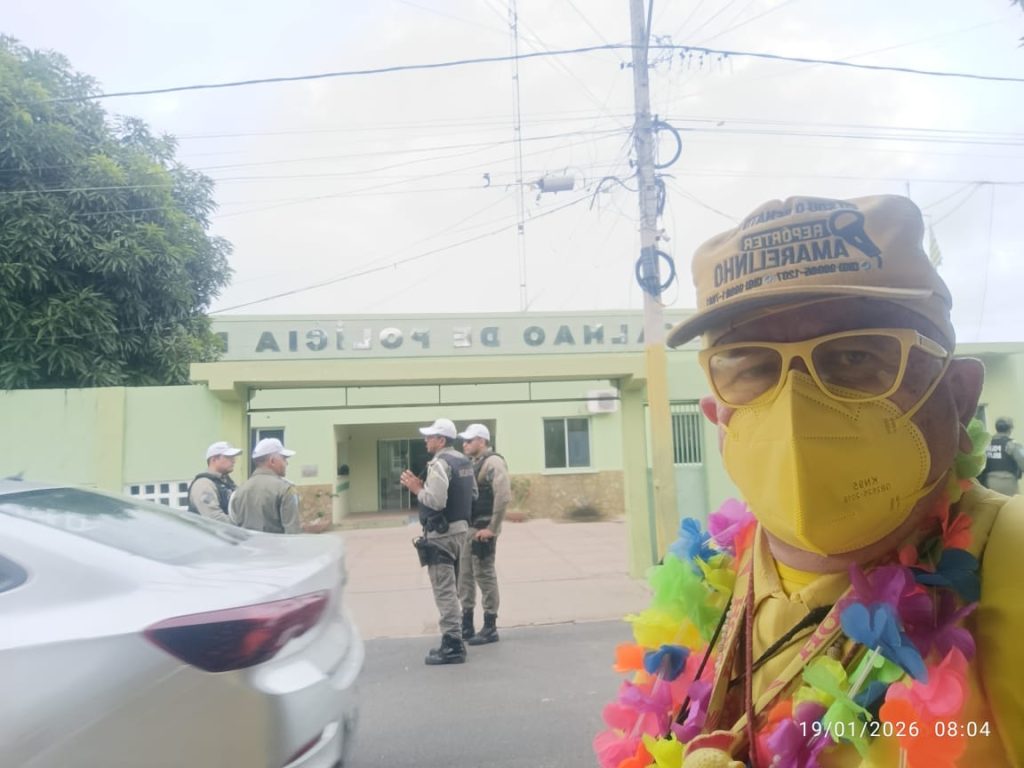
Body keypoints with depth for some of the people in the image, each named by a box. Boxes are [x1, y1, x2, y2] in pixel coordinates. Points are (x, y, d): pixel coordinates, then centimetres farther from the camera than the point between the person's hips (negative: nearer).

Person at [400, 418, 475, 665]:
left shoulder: (439, 464, -17)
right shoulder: (464, 461, 12)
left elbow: (436, 501, -26)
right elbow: (473, 494, 17)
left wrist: (417, 488, -9)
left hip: (442, 533, -10)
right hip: (460, 528, 10)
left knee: (444, 591, -4)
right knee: (450, 589, 17)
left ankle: (452, 645, -1)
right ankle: (454, 641, 24)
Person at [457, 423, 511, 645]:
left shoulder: (493, 462, -13)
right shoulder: (473, 463, 16)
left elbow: (503, 496, -23)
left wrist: (492, 528, -21)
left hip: (483, 530, -9)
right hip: (468, 528, 9)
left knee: (485, 575, -2)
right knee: (465, 575, 13)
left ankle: (490, 628, 8)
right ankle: (467, 625, 23)